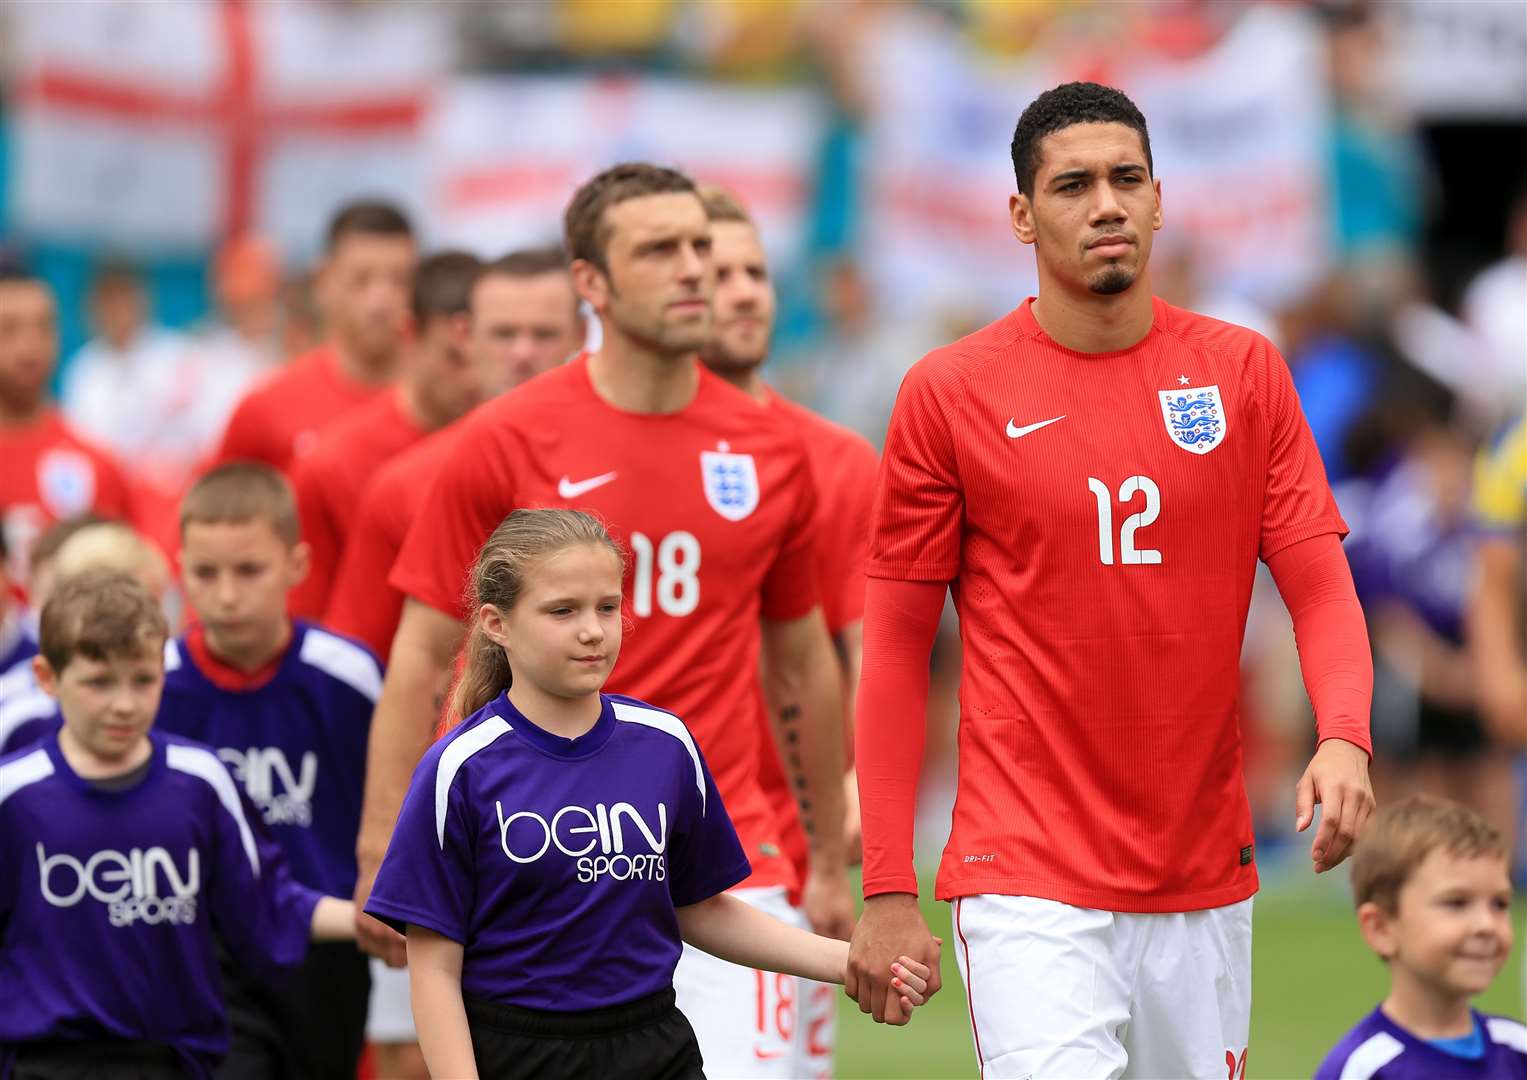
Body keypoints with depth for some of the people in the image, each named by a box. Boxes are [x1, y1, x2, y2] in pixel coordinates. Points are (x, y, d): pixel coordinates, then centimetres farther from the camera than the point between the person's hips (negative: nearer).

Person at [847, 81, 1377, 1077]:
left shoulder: (1245, 371, 5)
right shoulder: (949, 394, -2)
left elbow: (1320, 585, 3)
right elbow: (897, 645, 1)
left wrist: (1344, 738, -18)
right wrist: (888, 890, -3)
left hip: (1208, 882, 3)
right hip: (1030, 880, -3)